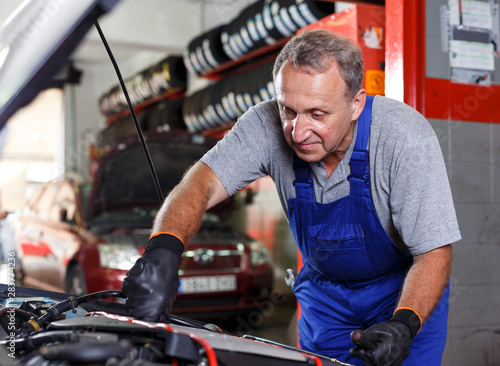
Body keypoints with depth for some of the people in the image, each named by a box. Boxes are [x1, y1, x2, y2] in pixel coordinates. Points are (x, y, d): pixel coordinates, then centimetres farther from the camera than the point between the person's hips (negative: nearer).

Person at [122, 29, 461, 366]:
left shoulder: (407, 138, -31)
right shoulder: (267, 124, -24)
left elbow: (434, 253, -27)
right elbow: (202, 184, -32)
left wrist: (404, 325, -44)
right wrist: (163, 249, -52)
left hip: (406, 291, -2)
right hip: (325, 286, 3)